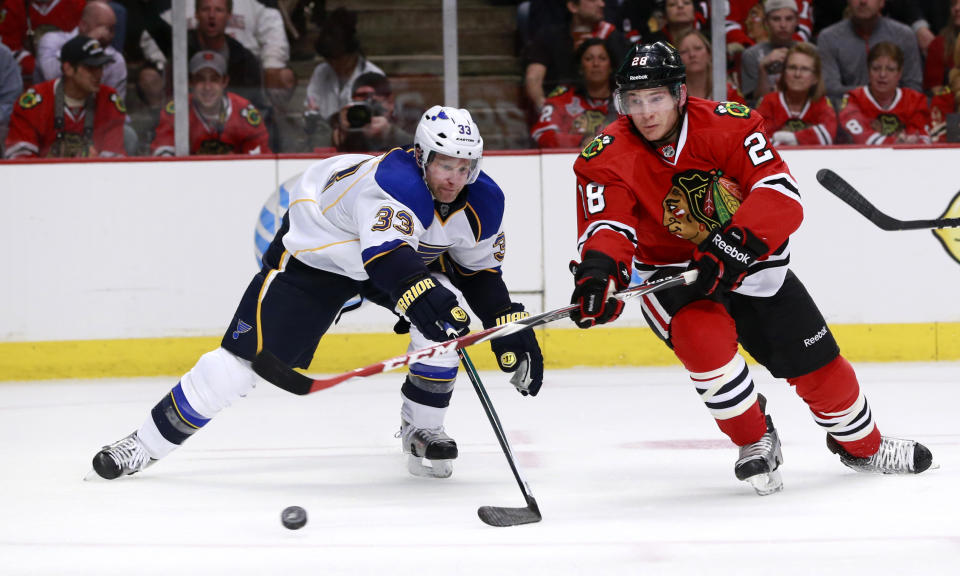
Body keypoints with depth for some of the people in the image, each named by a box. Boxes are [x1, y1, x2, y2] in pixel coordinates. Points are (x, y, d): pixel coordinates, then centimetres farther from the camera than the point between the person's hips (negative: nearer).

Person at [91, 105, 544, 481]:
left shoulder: (481, 202, -16)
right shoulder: (395, 181, -38)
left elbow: (481, 271, 0)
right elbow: (387, 256, -51)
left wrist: (512, 329, -8)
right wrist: (423, 298, -67)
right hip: (317, 250, -6)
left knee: (449, 315, -21)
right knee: (247, 354, -10)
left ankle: (422, 430, 0)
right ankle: (148, 443, 3)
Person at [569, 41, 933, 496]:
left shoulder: (727, 125, -20)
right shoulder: (608, 158, -18)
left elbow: (780, 194, -28)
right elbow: (606, 225, -29)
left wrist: (732, 246, -41)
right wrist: (599, 270, -52)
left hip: (748, 261, 1)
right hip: (669, 268, -1)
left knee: (816, 360, 6)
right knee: (702, 336, -31)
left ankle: (862, 445, 35)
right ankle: (756, 442, -8)